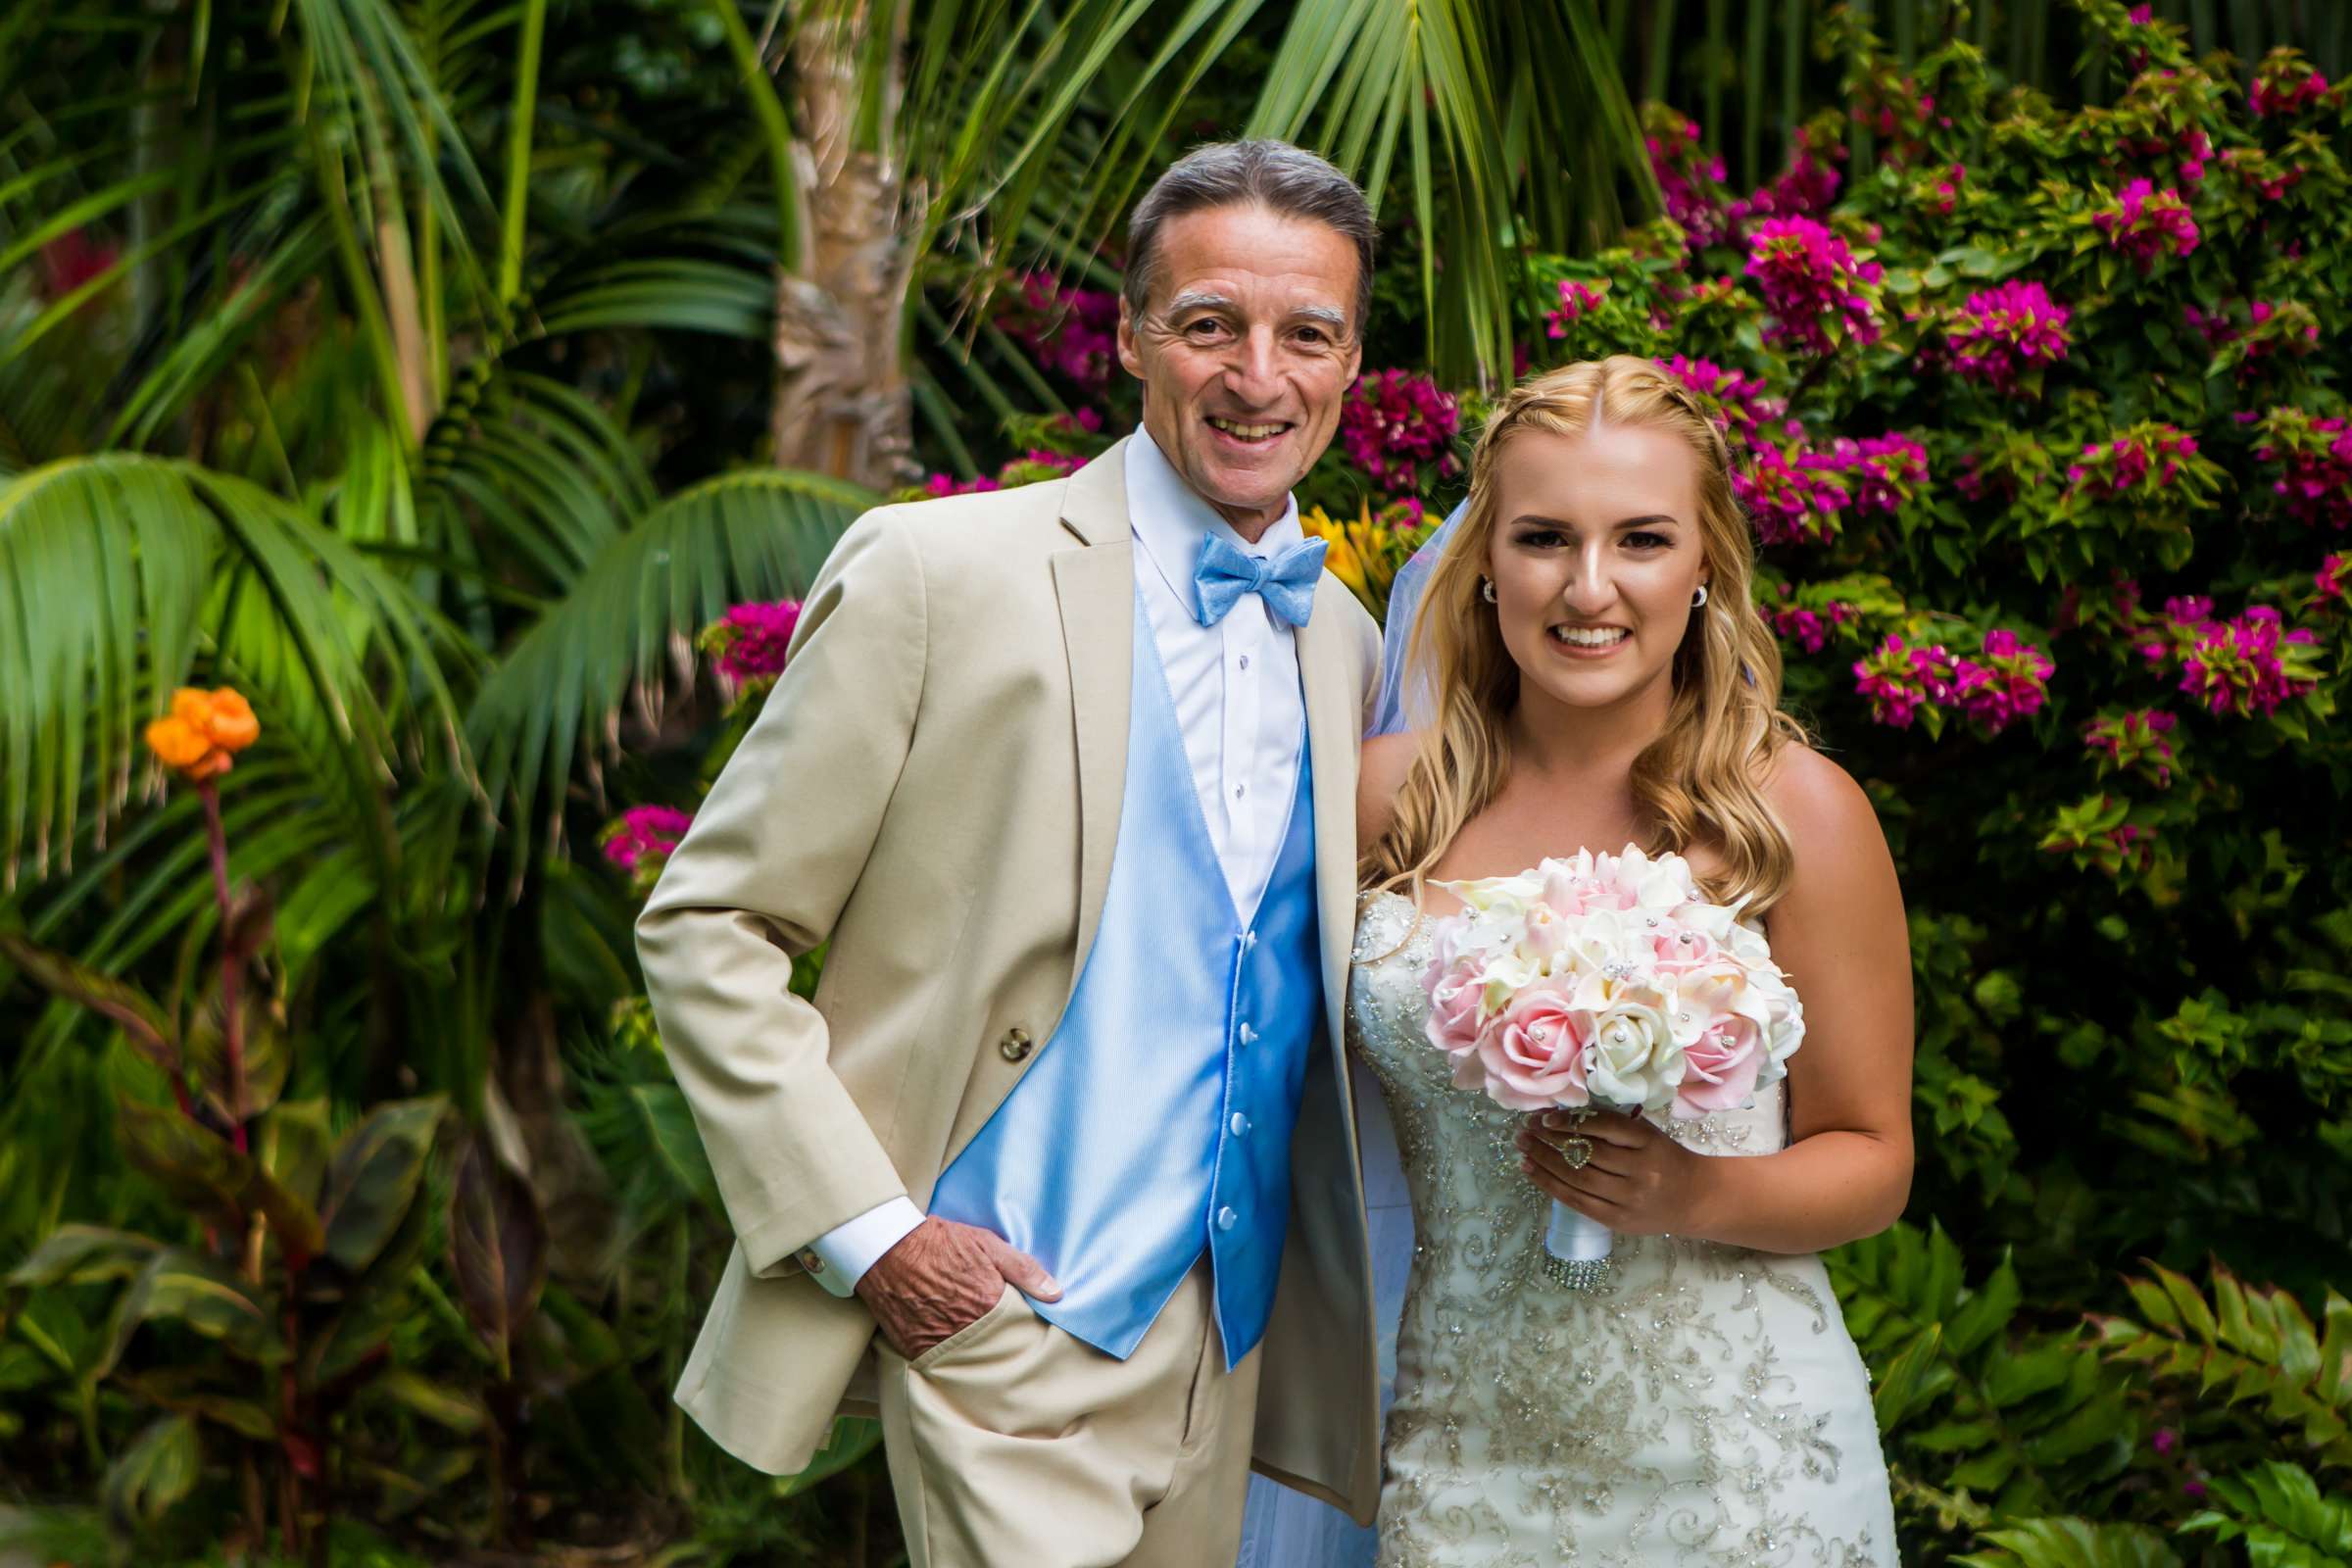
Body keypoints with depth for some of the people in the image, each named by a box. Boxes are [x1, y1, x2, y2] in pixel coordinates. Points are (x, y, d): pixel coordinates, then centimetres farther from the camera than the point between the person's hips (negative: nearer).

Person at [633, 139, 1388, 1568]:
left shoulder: (1346, 647, 10)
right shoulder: (938, 575, -9)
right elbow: (706, 928, -7)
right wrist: (867, 1234, -13)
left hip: (1231, 1335, 6)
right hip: (1003, 1317, -6)